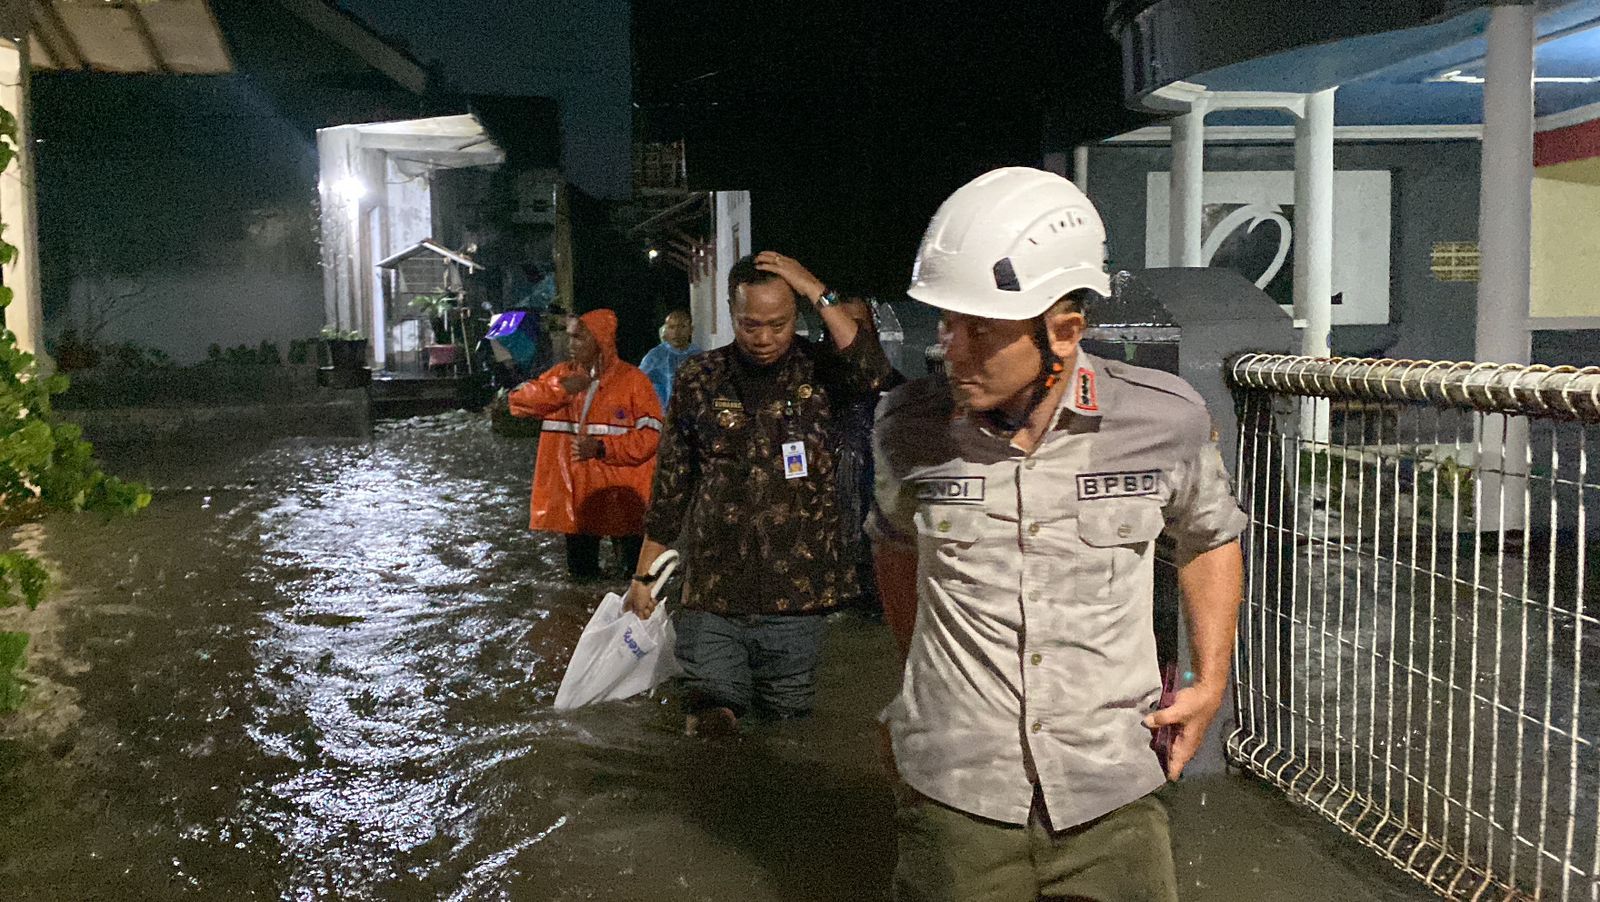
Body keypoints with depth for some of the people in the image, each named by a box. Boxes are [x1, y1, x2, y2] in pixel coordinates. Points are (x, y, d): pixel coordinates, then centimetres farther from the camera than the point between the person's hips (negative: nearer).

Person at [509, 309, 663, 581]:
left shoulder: (633, 380, -6)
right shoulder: (561, 374, 8)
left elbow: (650, 436, -12)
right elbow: (518, 402, 2)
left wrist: (602, 448, -21)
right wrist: (560, 388, -11)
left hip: (621, 497, -4)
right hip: (574, 497, 4)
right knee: (580, 574, 16)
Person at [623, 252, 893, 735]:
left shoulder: (819, 370, 0)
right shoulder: (699, 379, 3)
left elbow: (874, 376, -24)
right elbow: (671, 483, 9)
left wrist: (819, 293, -20)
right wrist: (644, 575, 10)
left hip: (795, 599, 0)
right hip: (712, 597, 1)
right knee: (708, 725, -4)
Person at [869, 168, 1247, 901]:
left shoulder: (1165, 420, -8)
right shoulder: (909, 428, -6)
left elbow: (1209, 538, 12)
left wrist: (1211, 683, 6)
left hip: (1110, 802, 0)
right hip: (953, 797, 0)